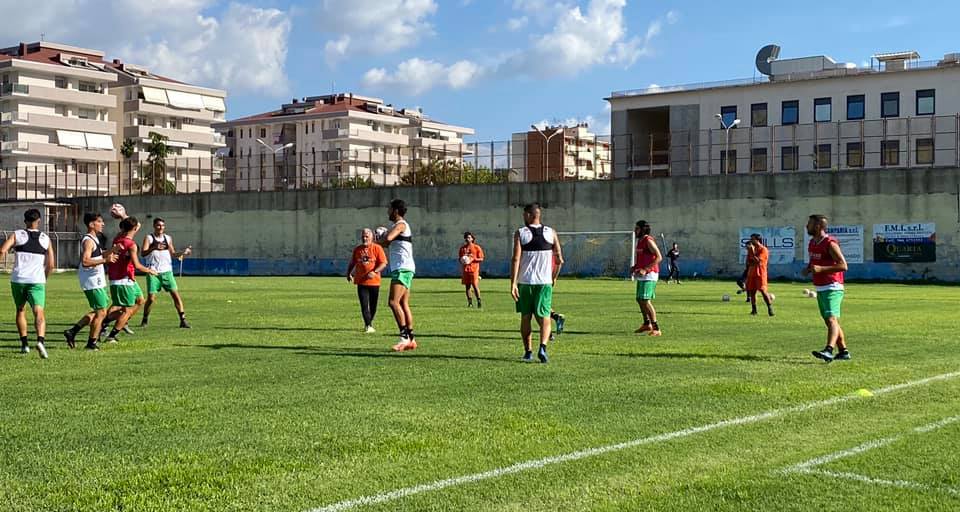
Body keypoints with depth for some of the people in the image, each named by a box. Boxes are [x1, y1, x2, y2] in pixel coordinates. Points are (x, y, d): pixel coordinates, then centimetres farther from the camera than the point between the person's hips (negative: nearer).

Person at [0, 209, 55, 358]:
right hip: (37, 280, -1)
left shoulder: (17, 235, 5)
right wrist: (44, 278, 23)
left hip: (18, 279, 1)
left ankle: (24, 344, 20)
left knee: (20, 311, 21)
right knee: (39, 313, -10)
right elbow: (51, 264, 8)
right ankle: (40, 340, -35)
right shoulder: (46, 239, 9)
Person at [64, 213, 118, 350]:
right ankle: (91, 343, 5)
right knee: (101, 312, -3)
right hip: (92, 282, -10)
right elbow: (85, 261, -27)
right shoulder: (88, 240, -16)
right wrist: (105, 260, -28)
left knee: (98, 311, 17)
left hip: (97, 281, 10)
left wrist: (111, 251, 16)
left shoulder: (94, 239, 15)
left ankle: (72, 331, 17)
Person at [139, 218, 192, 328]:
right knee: (151, 298, -5)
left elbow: (173, 254, 18)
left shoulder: (168, 238, 11)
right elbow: (143, 254, -14)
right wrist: (154, 247, -31)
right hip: (153, 272, -3)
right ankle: (145, 319, 18)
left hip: (166, 271, 3)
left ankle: (183, 320, -5)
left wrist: (183, 253, 0)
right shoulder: (149, 238, -1)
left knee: (176, 294, -7)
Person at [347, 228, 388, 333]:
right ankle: (368, 326, -7)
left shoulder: (377, 248, -4)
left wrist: (374, 272, -24)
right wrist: (348, 273, 2)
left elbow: (383, 263, -11)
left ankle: (369, 323, 29)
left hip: (374, 282, -1)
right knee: (364, 305, -9)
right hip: (361, 282, 1)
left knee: (373, 306, 10)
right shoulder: (357, 249, 7)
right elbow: (352, 263, 18)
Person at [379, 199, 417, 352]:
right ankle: (411, 339, 9)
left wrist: (379, 240, -4)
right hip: (402, 269, 10)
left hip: (402, 268, -10)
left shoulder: (400, 224, -9)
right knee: (403, 304, 9)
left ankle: (404, 336, -20)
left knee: (393, 302, -17)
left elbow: (387, 239, -26)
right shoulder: (399, 225, 23)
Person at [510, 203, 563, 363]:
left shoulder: (520, 233, -3)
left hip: (525, 282, -1)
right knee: (544, 317, 1)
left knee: (525, 317, 13)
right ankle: (543, 347, -21)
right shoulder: (551, 233, 4)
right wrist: (554, 277, 23)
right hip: (545, 282, 1)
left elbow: (516, 259, -11)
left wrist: (513, 283, -12)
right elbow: (559, 260, 6)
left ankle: (528, 351, 17)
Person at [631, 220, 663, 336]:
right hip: (641, 275, 10)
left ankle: (656, 328, -13)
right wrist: (635, 267, 10)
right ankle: (647, 324, 33)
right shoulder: (640, 241, 14)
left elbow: (659, 257, -20)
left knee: (645, 301, -15)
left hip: (649, 275, -10)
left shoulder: (648, 241, -14)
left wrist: (645, 269, -25)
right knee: (639, 300, 17)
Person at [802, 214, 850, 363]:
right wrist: (808, 269, 7)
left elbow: (843, 266, -19)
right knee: (830, 321, 15)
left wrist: (821, 269, -26)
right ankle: (843, 351, 24)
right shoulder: (812, 243, 13)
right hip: (820, 289, 10)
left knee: (831, 319, -22)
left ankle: (829, 351, -37)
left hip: (832, 288, -10)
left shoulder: (830, 244, -14)